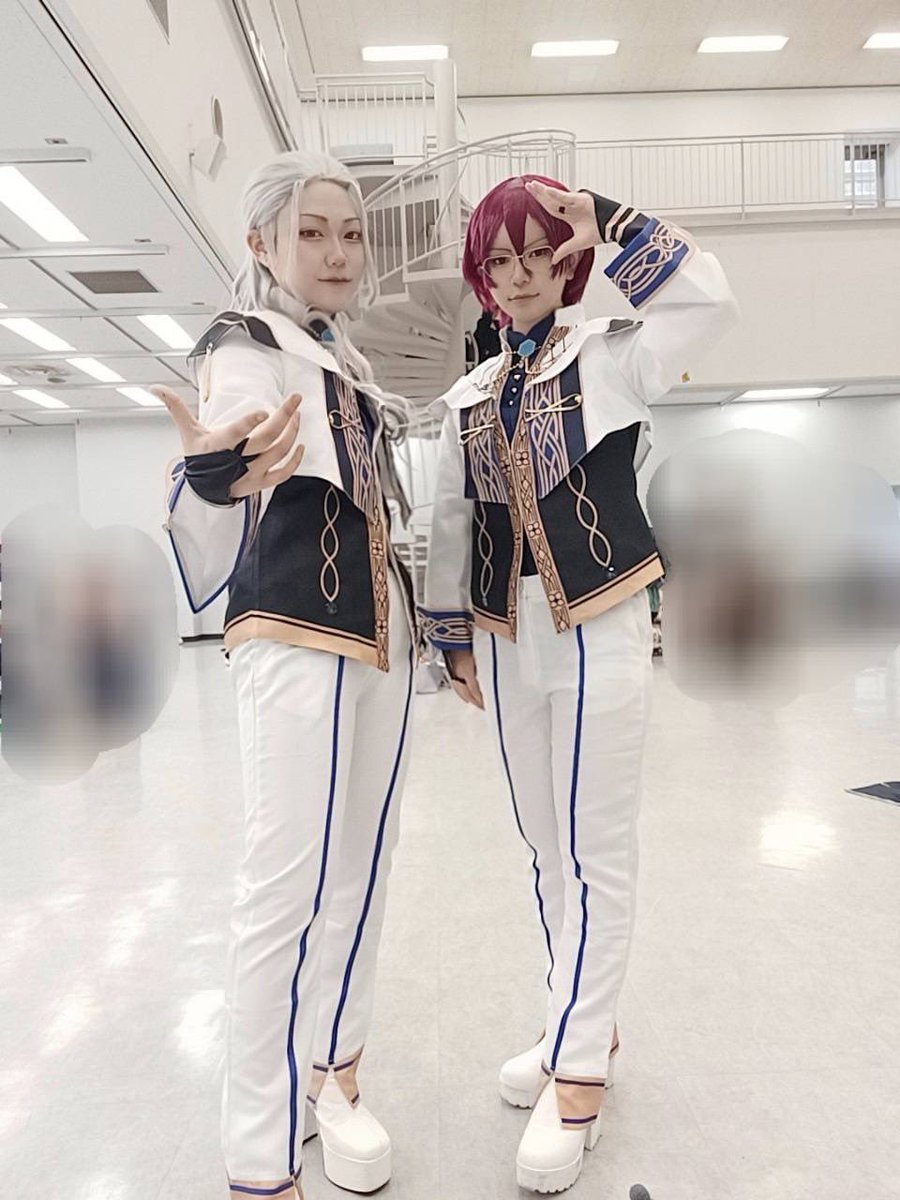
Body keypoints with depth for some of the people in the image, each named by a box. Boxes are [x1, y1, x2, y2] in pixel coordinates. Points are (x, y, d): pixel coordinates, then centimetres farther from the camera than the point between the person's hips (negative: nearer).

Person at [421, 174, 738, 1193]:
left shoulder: (610, 358, 2)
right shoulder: (466, 399, 13)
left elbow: (709, 303, -14)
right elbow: (451, 524, 13)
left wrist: (612, 220, -10)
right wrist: (452, 641, 12)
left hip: (600, 630, -4)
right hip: (505, 640, 5)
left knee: (596, 851, 0)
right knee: (545, 848, 13)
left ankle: (578, 1068, 15)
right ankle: (587, 1027, 32)